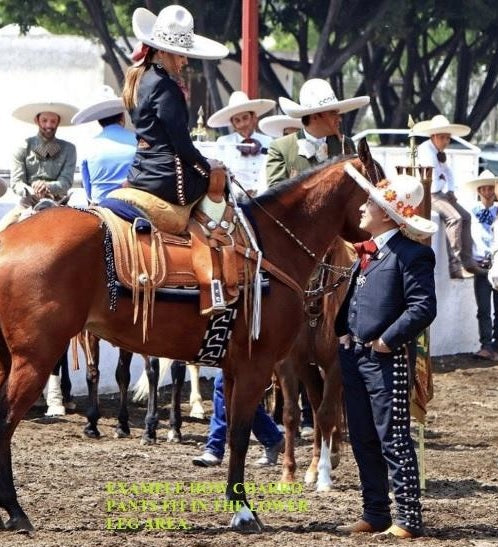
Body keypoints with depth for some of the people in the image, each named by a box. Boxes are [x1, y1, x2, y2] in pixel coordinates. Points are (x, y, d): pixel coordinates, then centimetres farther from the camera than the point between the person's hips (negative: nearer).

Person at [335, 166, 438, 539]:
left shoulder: (411, 254, -13)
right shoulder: (367, 253, 14)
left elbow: (423, 307, -20)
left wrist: (388, 340, -20)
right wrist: (343, 331, 8)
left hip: (387, 360, -9)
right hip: (355, 356, 9)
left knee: (394, 441, -6)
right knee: (364, 441, 13)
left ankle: (409, 519, -1)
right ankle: (375, 515, 21)